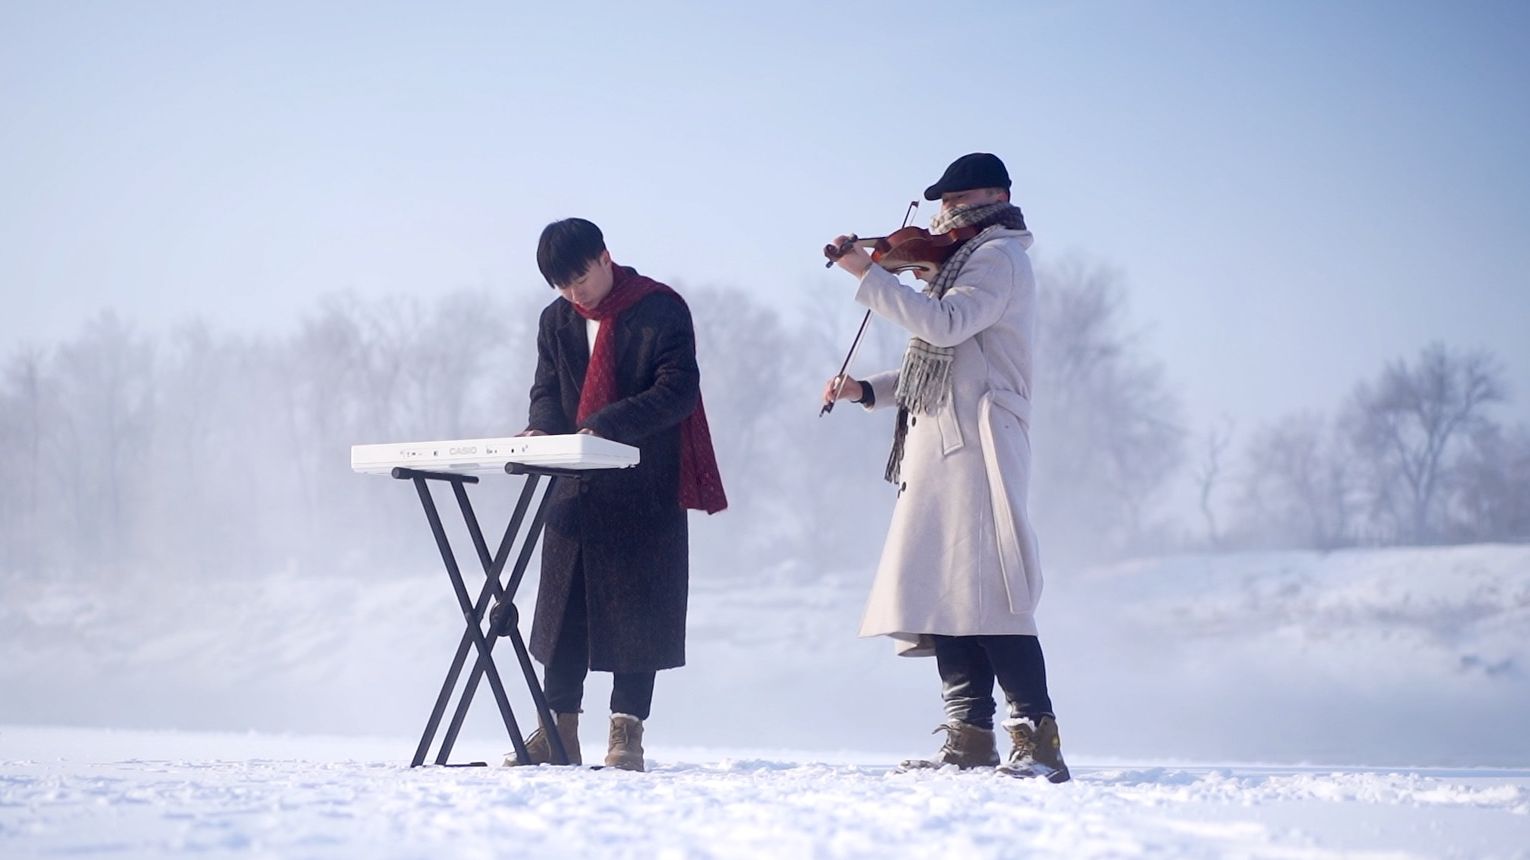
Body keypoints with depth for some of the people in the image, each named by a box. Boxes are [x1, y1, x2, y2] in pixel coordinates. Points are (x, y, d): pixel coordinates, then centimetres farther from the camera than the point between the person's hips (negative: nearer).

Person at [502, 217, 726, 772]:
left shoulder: (661, 310, -8)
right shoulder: (557, 321, 10)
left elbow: (678, 392, -16)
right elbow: (547, 389, 13)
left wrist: (604, 426, -27)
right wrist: (541, 426, -12)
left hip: (644, 491, -5)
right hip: (575, 489, 5)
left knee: (636, 606, -2)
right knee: (564, 603, 6)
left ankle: (627, 732, 3)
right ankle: (559, 732, 13)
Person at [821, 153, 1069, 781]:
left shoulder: (1000, 257, -3)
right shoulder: (963, 262, 26)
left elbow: (946, 325, -21)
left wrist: (867, 274, -19)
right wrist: (867, 390, 15)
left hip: (975, 443, -9)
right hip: (942, 448, 9)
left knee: (985, 595, -15)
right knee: (943, 593, 3)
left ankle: (1036, 740, -17)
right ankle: (970, 736, 3)